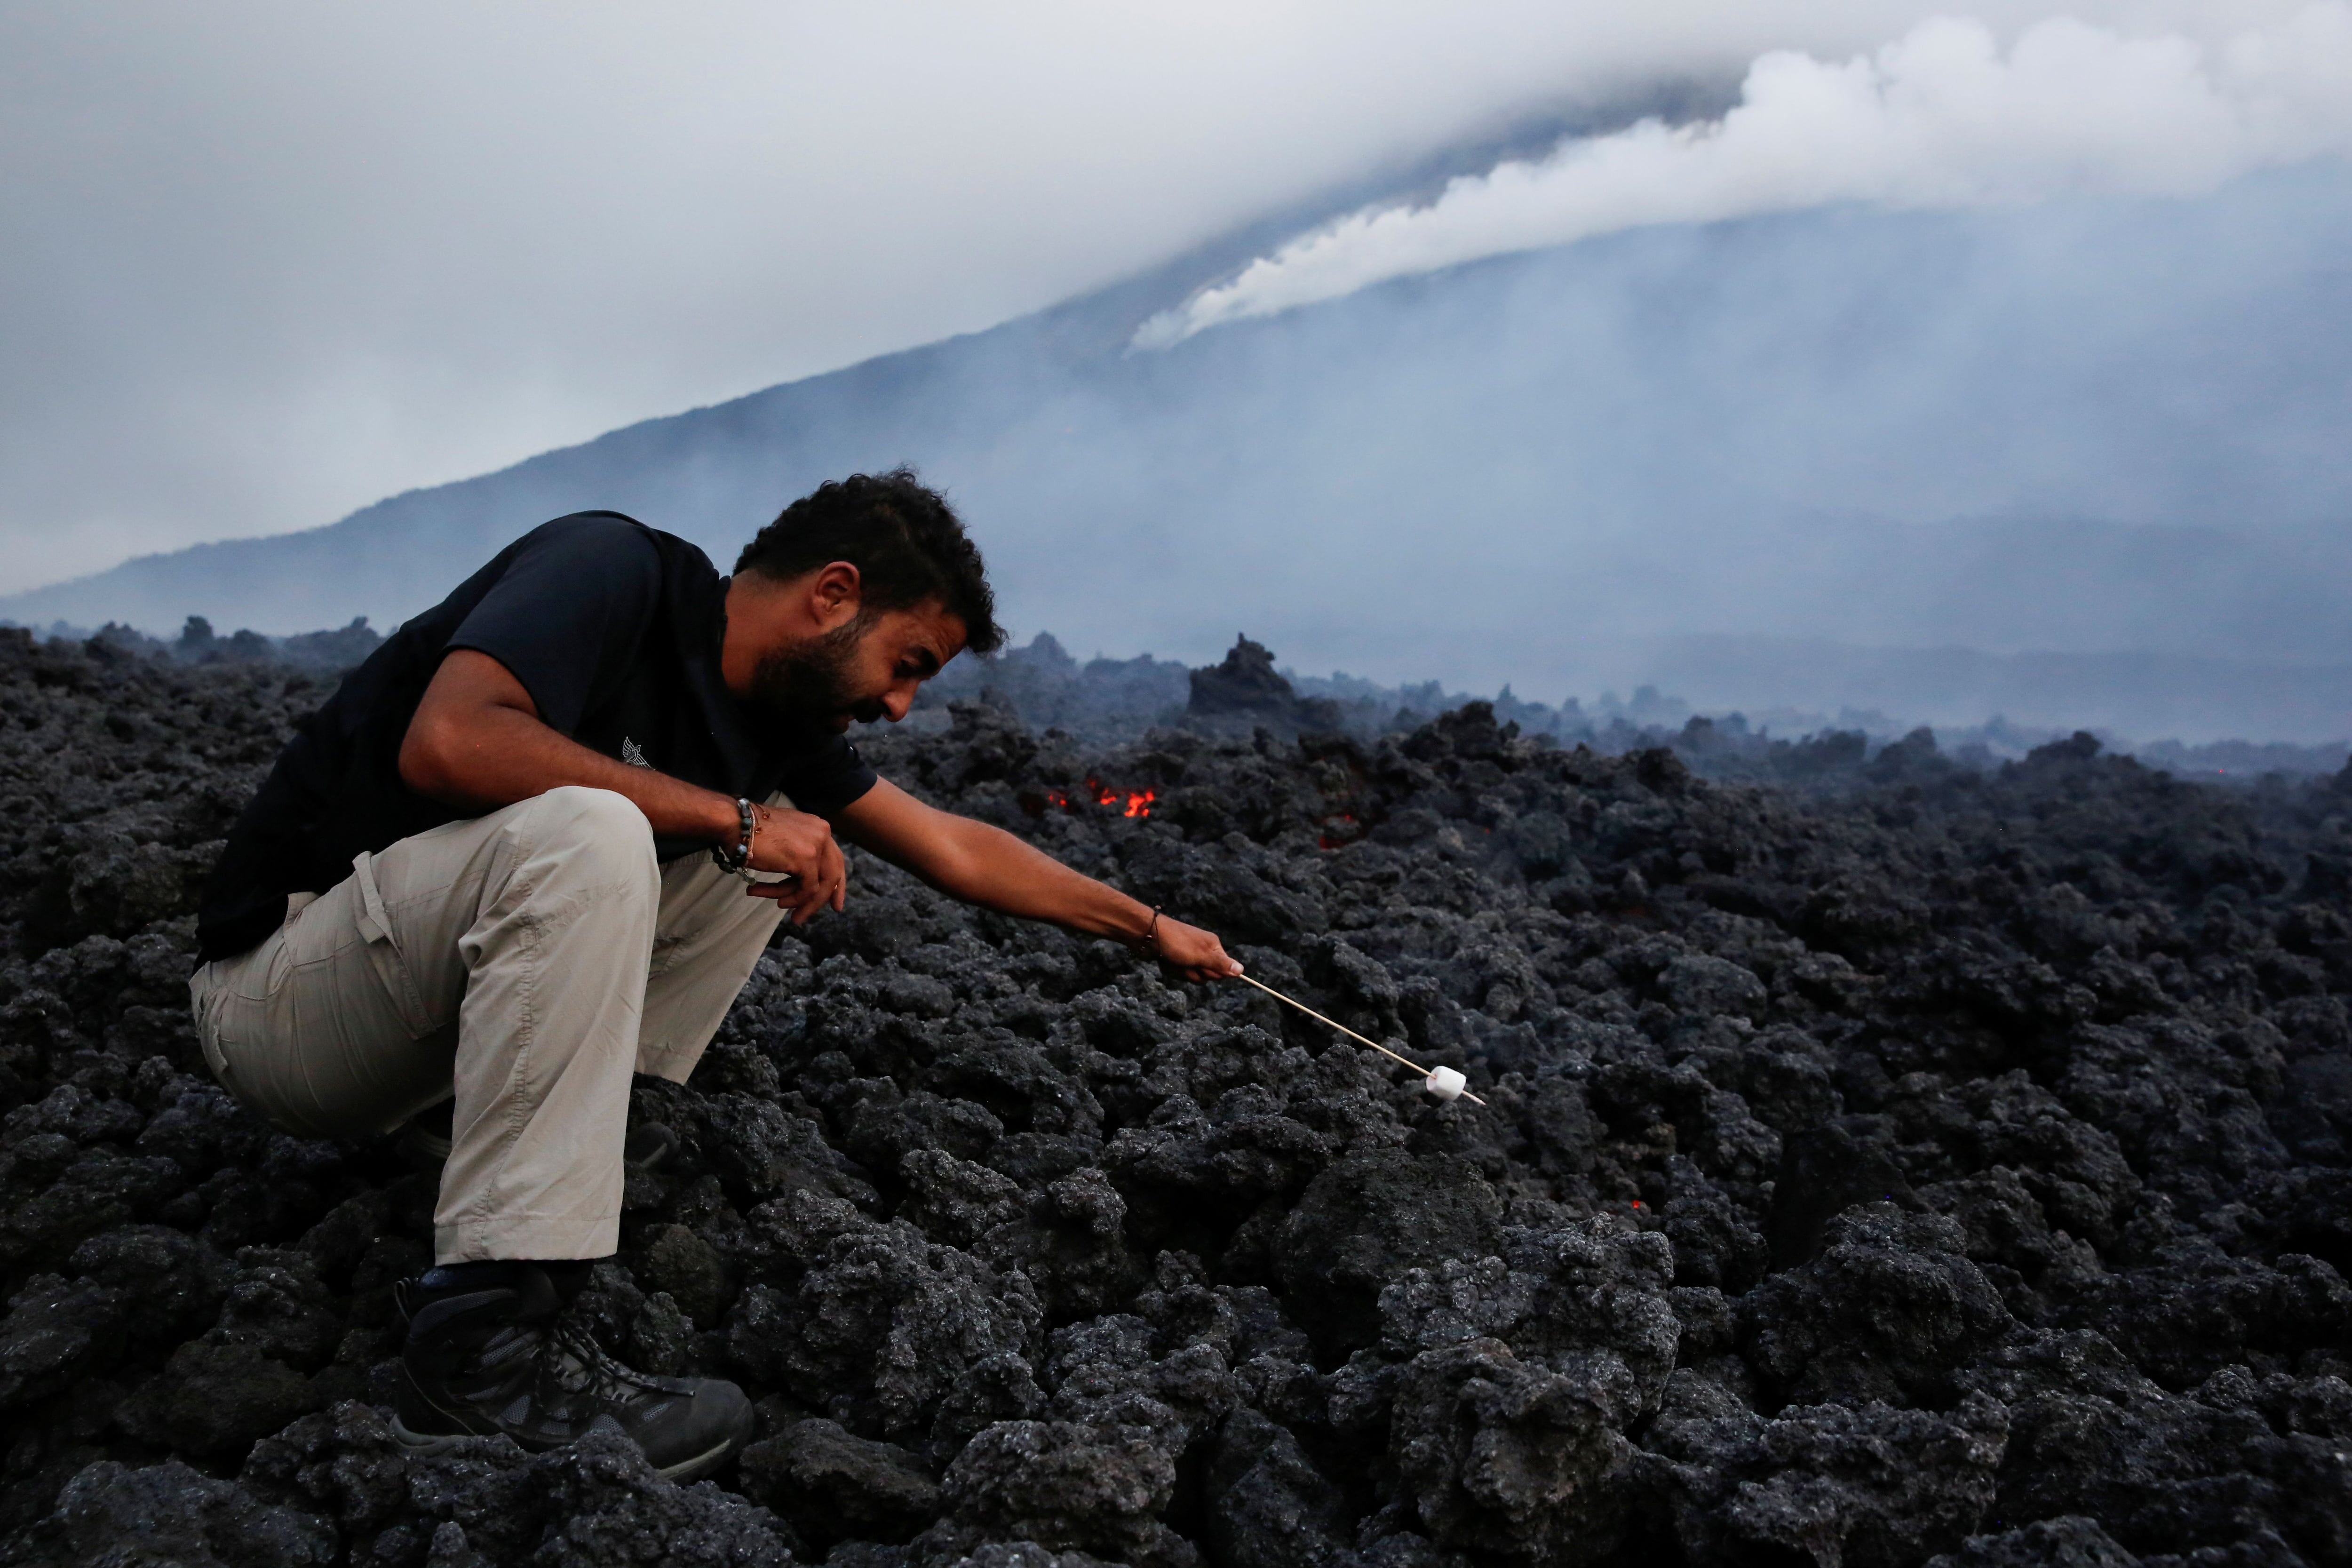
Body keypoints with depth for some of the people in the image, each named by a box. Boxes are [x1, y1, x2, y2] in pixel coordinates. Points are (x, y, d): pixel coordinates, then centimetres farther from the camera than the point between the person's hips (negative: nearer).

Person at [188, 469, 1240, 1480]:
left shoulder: (775, 721, 5)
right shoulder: (611, 566, -16)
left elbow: (956, 849, 16)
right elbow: (448, 742, -33)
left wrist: (1151, 929, 22)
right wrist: (730, 818, -25)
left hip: (431, 1016, 8)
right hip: (272, 987, -8)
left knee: (779, 844, 2)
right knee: (589, 833, -33)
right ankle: (485, 1343, -28)